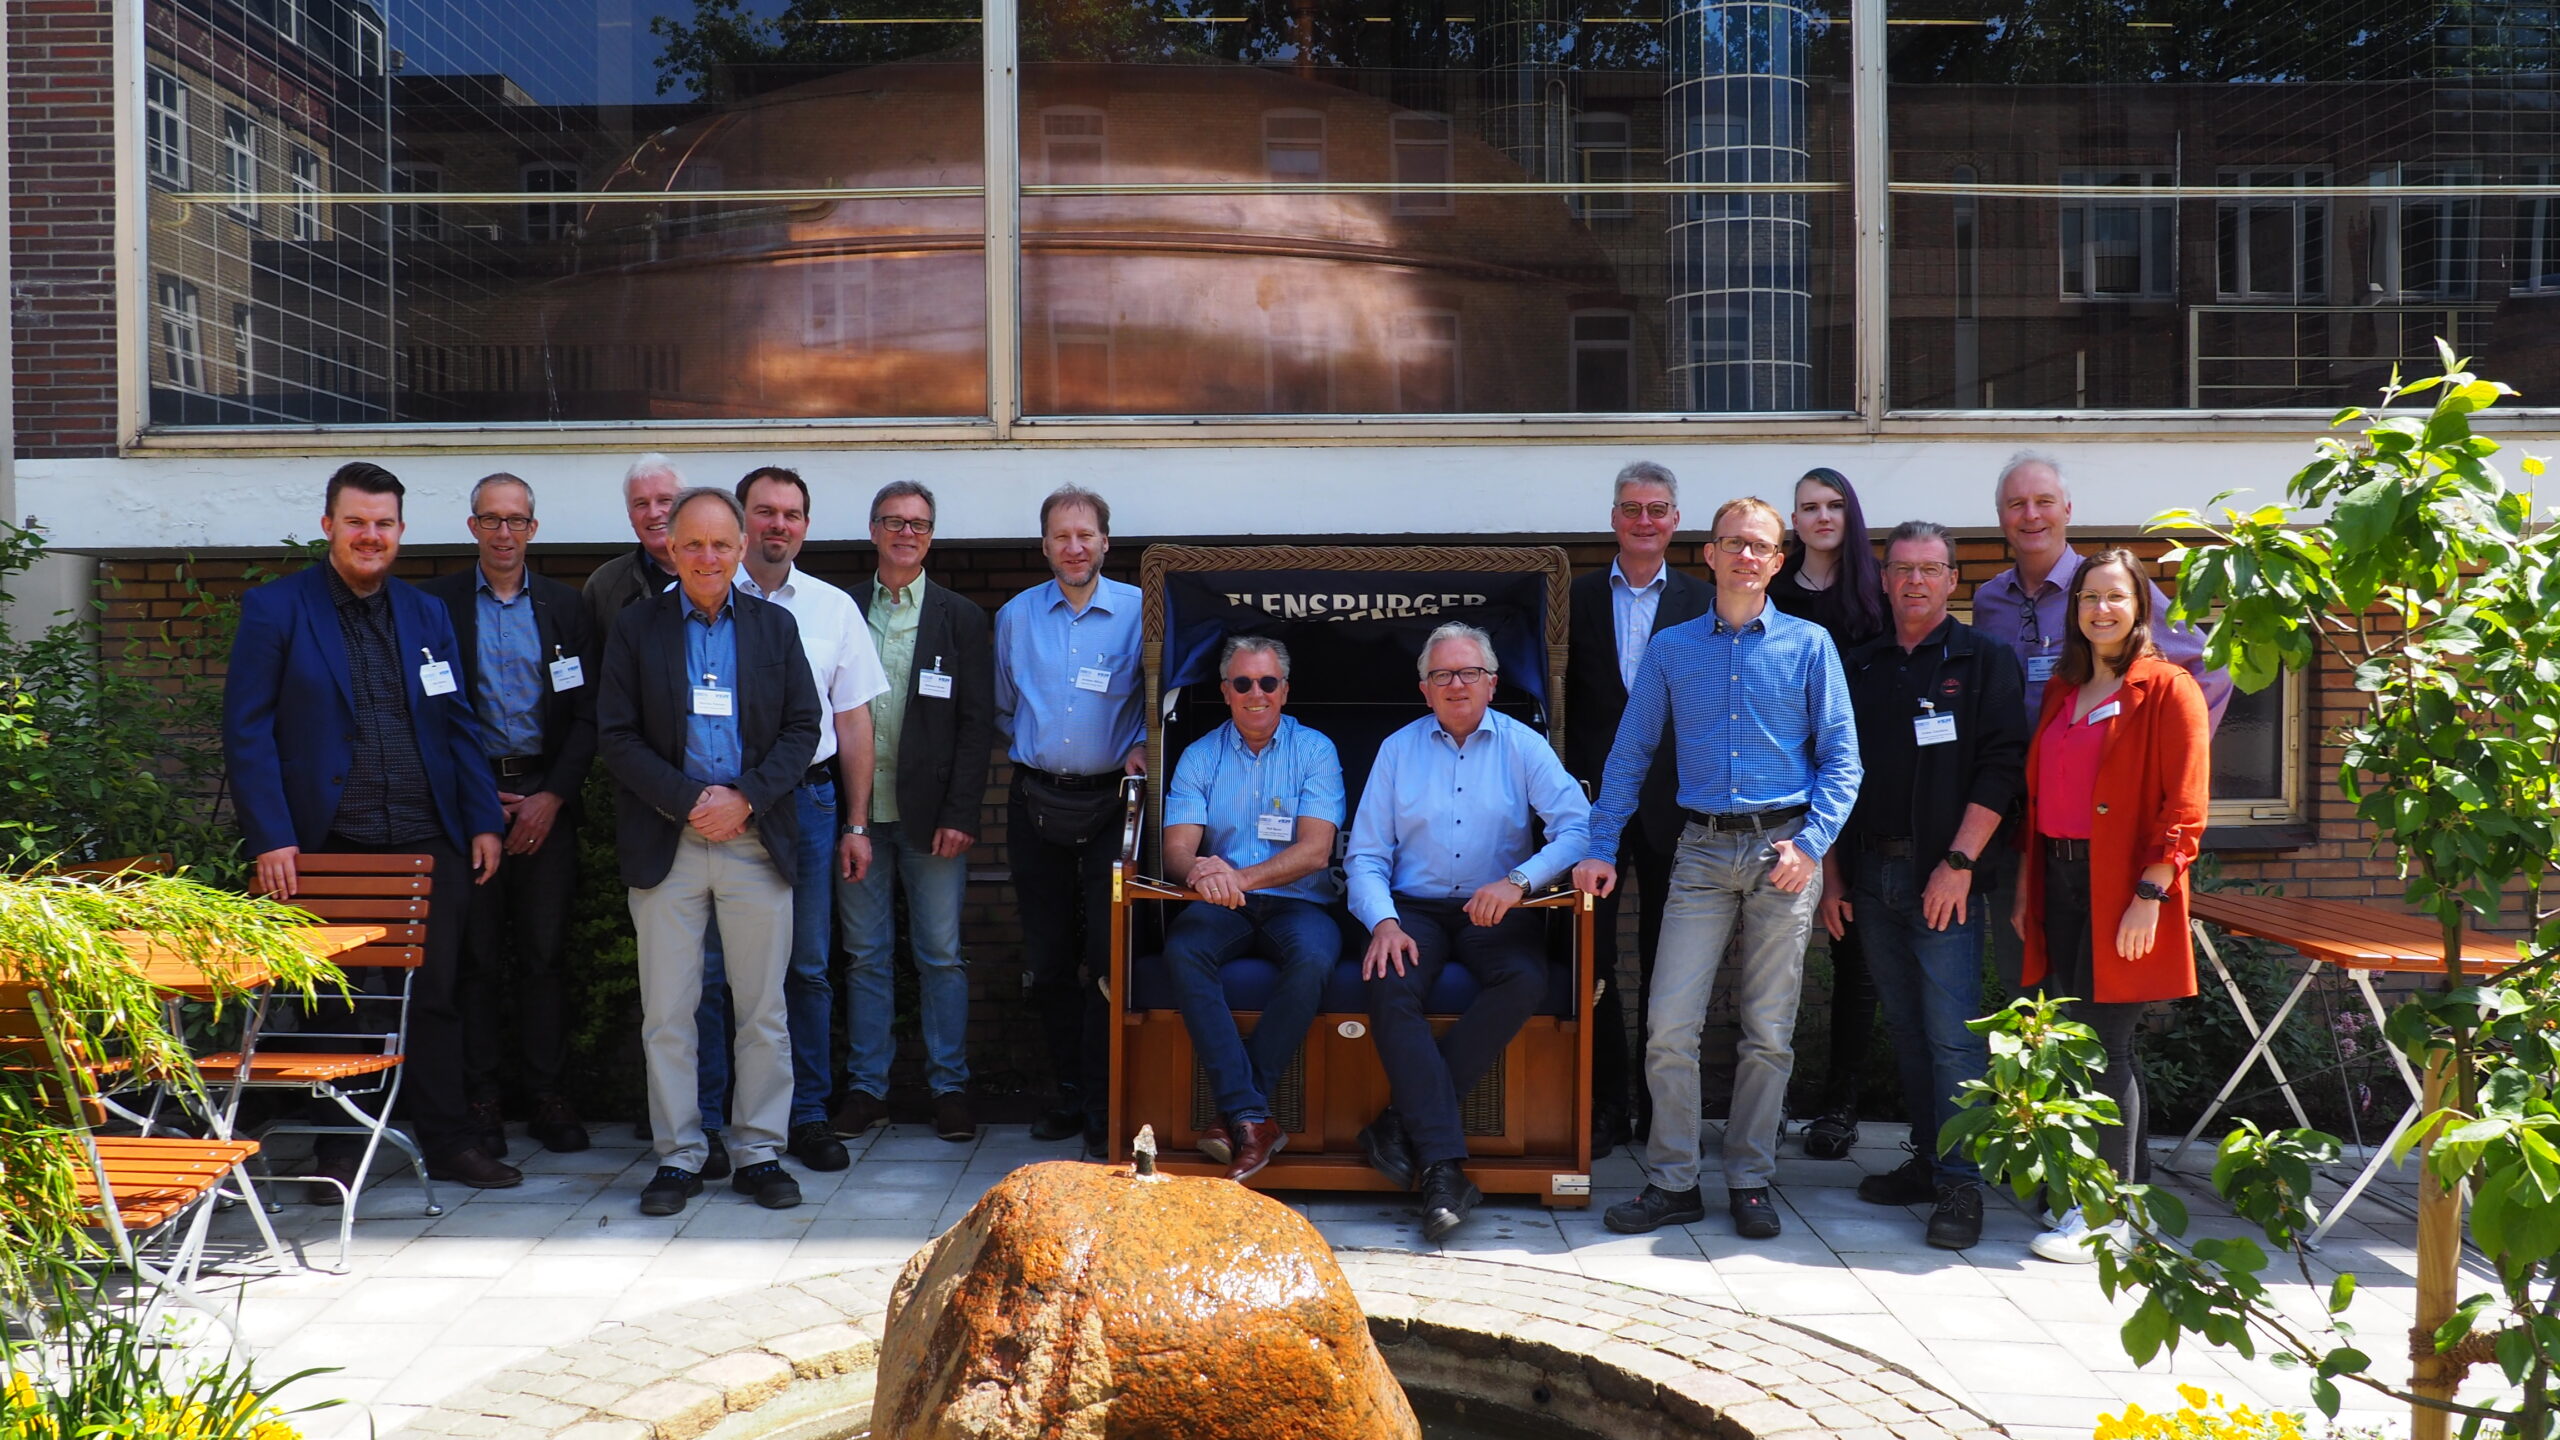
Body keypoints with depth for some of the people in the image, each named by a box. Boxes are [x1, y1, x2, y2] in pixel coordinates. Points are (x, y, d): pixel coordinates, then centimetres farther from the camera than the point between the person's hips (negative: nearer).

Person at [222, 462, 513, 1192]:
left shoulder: (426, 613, 13)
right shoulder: (274, 608, 0)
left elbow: (459, 724, 13)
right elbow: (247, 730, -4)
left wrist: (483, 820, 4)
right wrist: (271, 838, -12)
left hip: (428, 843, 3)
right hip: (329, 846, -3)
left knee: (435, 995, 8)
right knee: (337, 1001, 7)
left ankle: (448, 1140, 19)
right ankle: (339, 1151, 20)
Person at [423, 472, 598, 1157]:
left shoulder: (564, 606, 10)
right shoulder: (438, 602, 6)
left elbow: (588, 714, 6)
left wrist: (552, 797, -4)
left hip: (545, 797, 1)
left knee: (544, 952, 3)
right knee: (475, 952, 1)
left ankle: (548, 1097, 9)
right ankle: (479, 1098, 8)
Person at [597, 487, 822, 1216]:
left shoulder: (775, 625, 8)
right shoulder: (635, 629, 4)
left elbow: (803, 729, 4)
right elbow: (616, 737, -1)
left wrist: (745, 798, -9)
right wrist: (689, 801, -12)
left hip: (756, 840, 1)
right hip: (666, 845, -1)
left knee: (763, 1010, 5)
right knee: (666, 1012, 3)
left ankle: (759, 1153, 16)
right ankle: (678, 1156, 15)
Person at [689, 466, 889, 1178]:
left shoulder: (834, 608, 11)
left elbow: (853, 722, 12)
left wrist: (856, 824, 8)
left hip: (806, 801, 2)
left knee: (807, 967, 7)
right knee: (710, 969, 0)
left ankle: (807, 1115, 17)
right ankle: (705, 1124, 10)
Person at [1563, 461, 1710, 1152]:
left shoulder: (1704, 600, 5)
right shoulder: (1579, 596, 6)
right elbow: (1565, 698, 3)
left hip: (1670, 801, 0)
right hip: (1596, 796, 1)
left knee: (1665, 959, 7)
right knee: (1593, 955, 3)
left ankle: (1660, 1101, 18)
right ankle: (1606, 1102, 12)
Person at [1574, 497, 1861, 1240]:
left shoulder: (1808, 645, 5)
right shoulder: (1671, 648, 9)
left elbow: (1841, 758, 3)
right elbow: (1630, 753, 10)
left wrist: (1811, 843, -9)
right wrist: (1601, 848, 2)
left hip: (1783, 851, -1)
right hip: (1702, 851, 1)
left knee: (1769, 1032, 5)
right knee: (1670, 1025, -6)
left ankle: (1750, 1181, 17)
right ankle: (1673, 1182, 6)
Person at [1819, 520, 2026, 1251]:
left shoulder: (1983, 662, 1)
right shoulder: (1858, 668, 14)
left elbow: (2001, 767, -8)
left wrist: (1959, 863, -16)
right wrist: (1832, 875, 10)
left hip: (1943, 873, -5)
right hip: (1871, 872, 5)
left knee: (1952, 1032, -7)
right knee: (1906, 1028, 11)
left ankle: (1959, 1185, -2)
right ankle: (1926, 1161, 20)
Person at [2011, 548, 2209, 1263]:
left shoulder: (2167, 689, -5)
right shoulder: (2062, 689, 15)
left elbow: (2184, 808, -11)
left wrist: (2149, 895, -17)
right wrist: (2025, 884, 13)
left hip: (2120, 890, -6)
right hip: (2060, 882, 6)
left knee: (2107, 1045, -4)